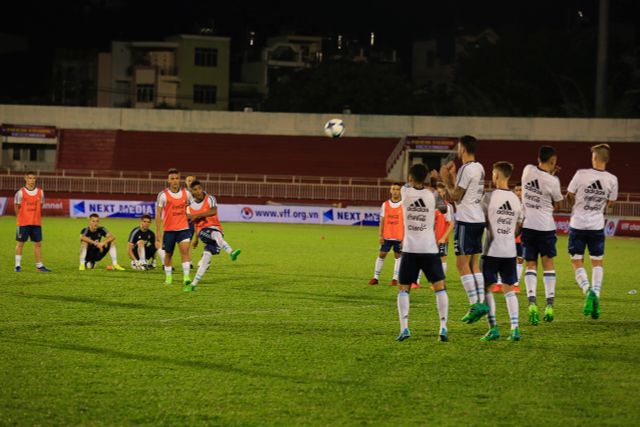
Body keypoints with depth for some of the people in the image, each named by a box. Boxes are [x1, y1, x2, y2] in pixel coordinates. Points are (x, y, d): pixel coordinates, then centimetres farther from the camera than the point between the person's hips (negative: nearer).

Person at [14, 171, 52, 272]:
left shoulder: (40, 192, 5)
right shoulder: (20, 192, -6)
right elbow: (17, 207, 1)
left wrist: (35, 216, 9)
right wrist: (20, 218, 5)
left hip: (36, 223, 3)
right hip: (23, 222, -3)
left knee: (38, 244, 4)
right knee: (20, 243, 1)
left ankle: (39, 265, 9)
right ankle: (18, 265, 6)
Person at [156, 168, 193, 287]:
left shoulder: (186, 193, 2)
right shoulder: (163, 195, -5)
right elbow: (158, 213, -2)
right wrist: (158, 231, -5)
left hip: (183, 228, 1)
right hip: (168, 229, -1)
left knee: (185, 250, -16)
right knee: (168, 254, 9)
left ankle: (186, 277, -20)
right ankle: (168, 277, 24)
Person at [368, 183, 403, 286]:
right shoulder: (385, 205, 5)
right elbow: (382, 221, 7)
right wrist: (380, 235, 2)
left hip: (399, 237, -2)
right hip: (387, 236, 2)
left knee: (398, 256, 3)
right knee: (381, 254, 3)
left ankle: (395, 278, 9)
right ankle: (376, 277, 9)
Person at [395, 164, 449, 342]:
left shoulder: (405, 191, -3)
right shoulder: (432, 195, -1)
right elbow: (444, 208, 19)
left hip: (409, 249, 0)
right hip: (429, 249, 0)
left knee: (403, 289, 7)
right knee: (440, 287, 6)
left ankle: (404, 328, -9)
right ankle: (443, 327, -6)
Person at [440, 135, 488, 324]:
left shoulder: (466, 169, -14)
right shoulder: (479, 168, 13)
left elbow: (455, 196, -12)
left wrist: (446, 179, 1)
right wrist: (452, 176, 24)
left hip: (466, 221, -9)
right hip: (479, 219, 9)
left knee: (462, 263, -6)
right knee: (474, 263, 11)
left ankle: (475, 303, -12)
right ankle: (481, 302, 6)